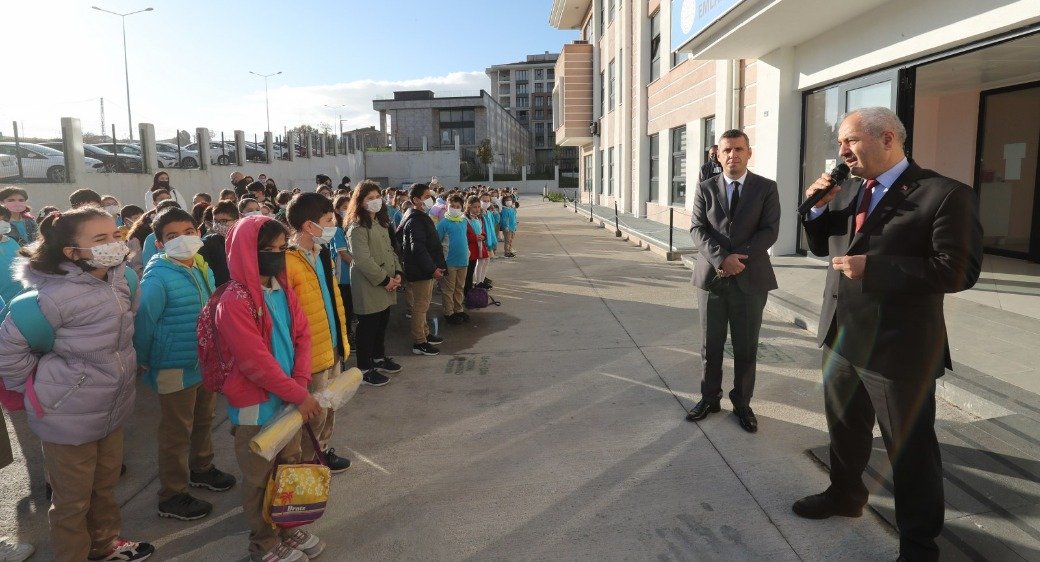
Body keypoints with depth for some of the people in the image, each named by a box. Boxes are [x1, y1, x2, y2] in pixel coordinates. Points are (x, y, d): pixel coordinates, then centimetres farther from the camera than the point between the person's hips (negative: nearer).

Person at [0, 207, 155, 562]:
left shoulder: (122, 278, -4)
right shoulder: (56, 295, -26)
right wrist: (36, 386, -9)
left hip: (113, 408, 7)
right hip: (70, 417, -7)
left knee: (106, 483, 25)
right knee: (73, 500, 12)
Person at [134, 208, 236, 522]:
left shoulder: (203, 270, 4)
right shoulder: (157, 278, -21)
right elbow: (143, 325, -18)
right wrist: (145, 362, -7)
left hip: (206, 363, 8)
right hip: (176, 369, -8)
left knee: (204, 420, 24)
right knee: (176, 433, 5)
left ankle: (201, 469, 45)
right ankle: (172, 497, 20)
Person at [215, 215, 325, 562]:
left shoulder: (282, 290, 3)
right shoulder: (234, 302, -21)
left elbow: (302, 335, 4)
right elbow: (255, 361, -24)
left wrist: (301, 384, -10)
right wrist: (298, 395, -20)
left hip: (287, 400, 7)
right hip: (256, 407, -7)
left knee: (291, 468, 20)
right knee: (261, 478, 10)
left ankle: (287, 528, 39)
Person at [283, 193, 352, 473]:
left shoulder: (322, 253, 7)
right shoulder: (288, 261, -21)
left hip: (332, 345, 8)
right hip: (310, 350, -8)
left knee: (329, 406, 21)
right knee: (314, 411, 5)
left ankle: (322, 451, 39)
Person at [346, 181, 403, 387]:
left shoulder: (381, 222, 13)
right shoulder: (357, 227, -15)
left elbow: (390, 250, 16)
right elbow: (363, 259, -23)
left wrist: (397, 273, 2)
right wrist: (384, 279, -18)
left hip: (387, 285, 9)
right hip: (369, 287, -8)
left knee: (382, 323, 19)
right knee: (368, 327, 0)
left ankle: (379, 358, 35)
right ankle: (364, 369, 11)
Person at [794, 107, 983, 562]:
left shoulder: (946, 194, -15)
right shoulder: (848, 191, 7)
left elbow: (959, 269, -21)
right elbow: (821, 246, 14)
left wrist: (872, 267, -25)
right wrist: (819, 207, -4)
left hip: (898, 346, -7)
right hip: (841, 337, 7)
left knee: (909, 449, 9)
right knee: (844, 429, 24)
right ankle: (845, 494, 47)